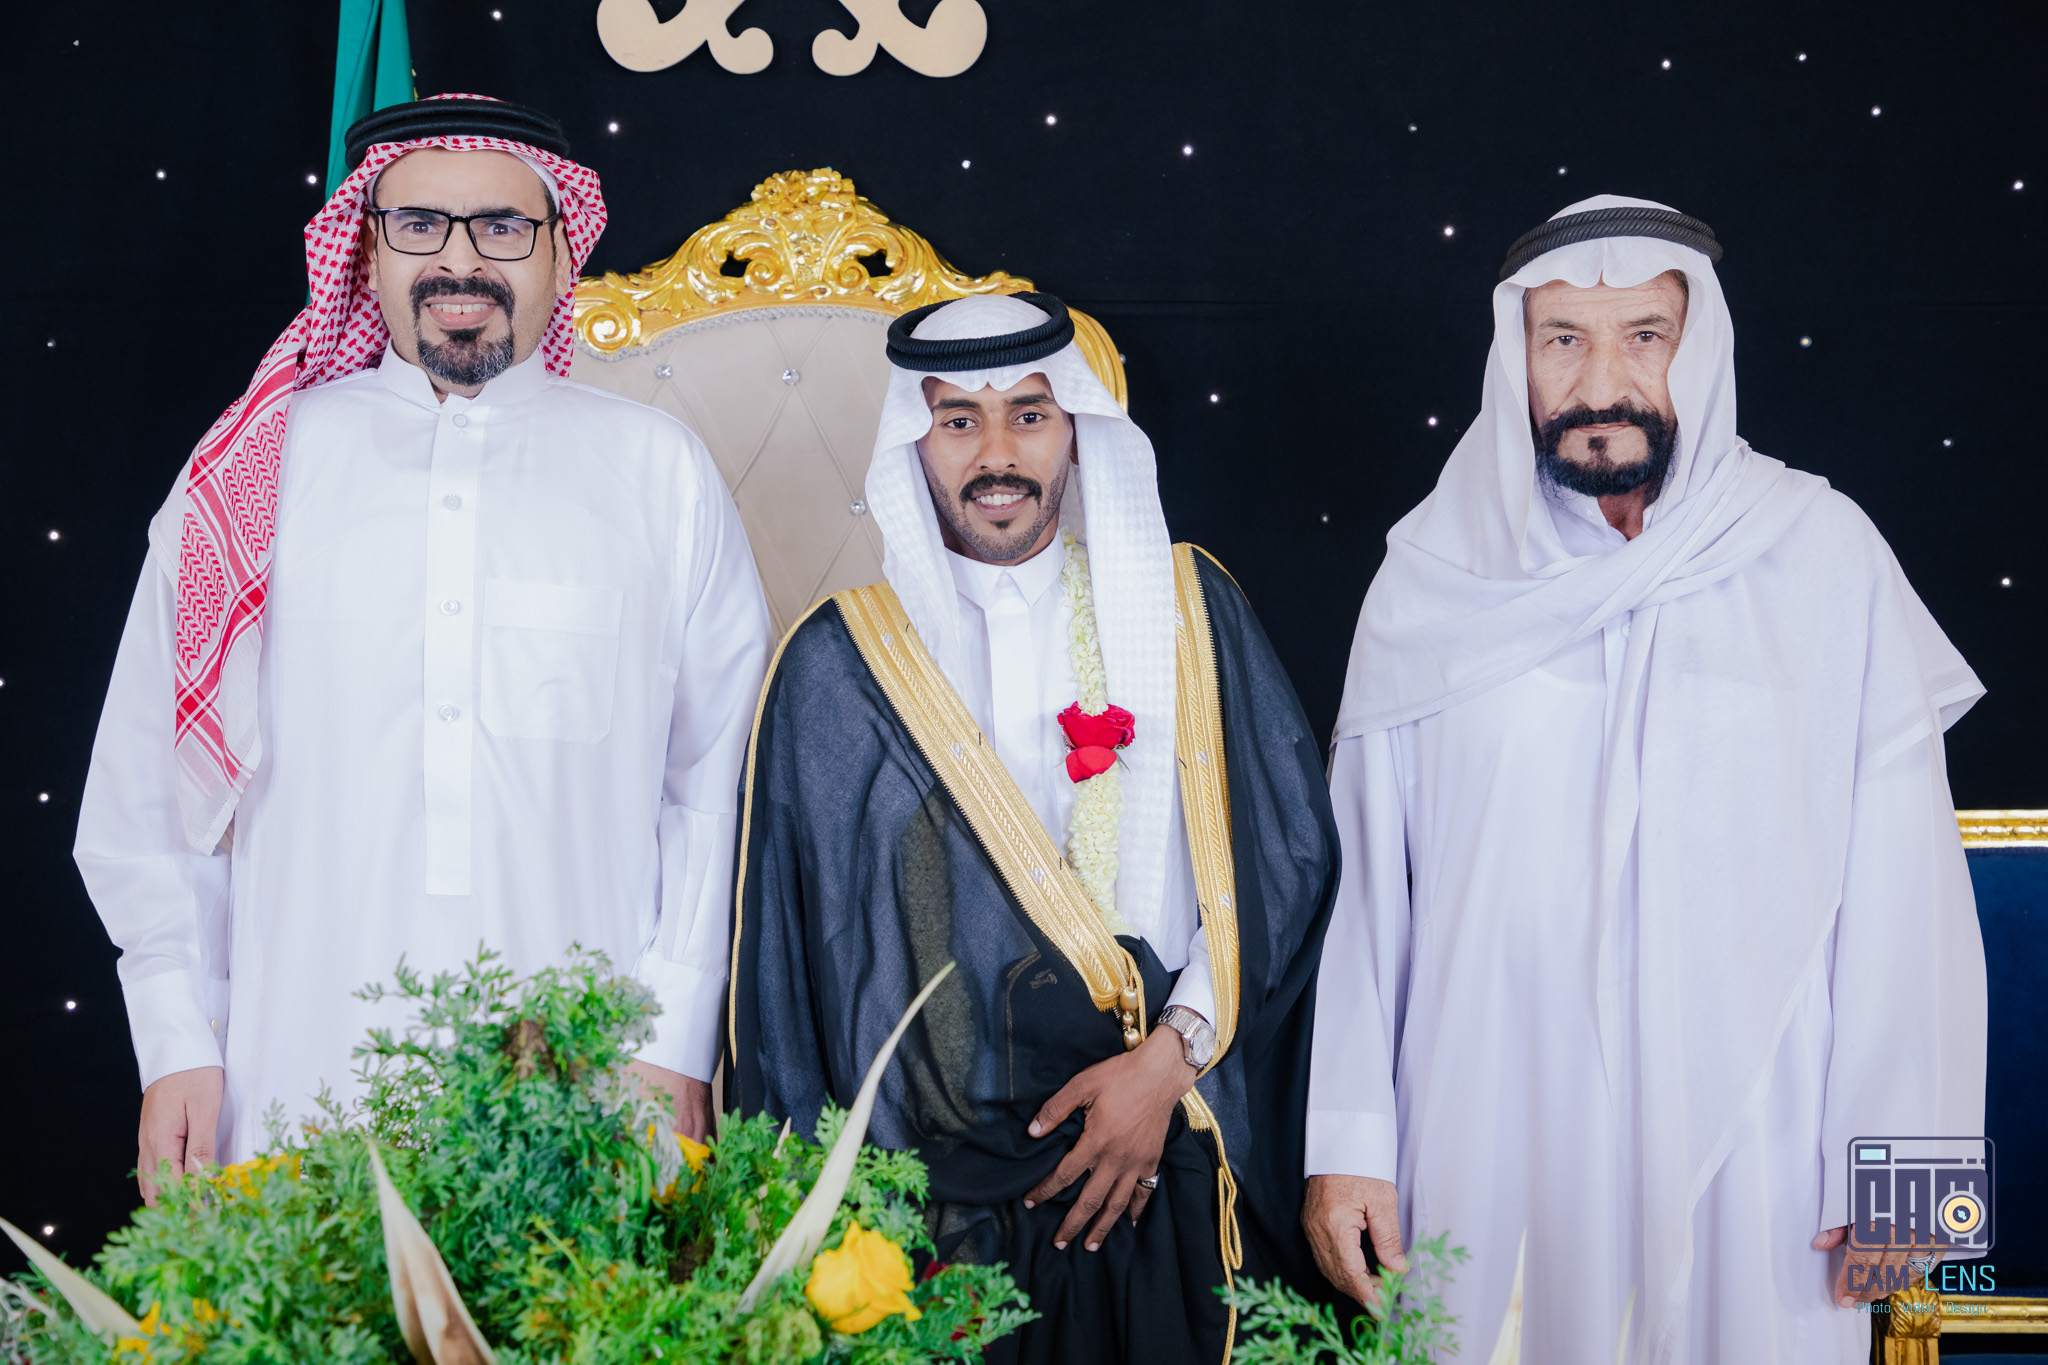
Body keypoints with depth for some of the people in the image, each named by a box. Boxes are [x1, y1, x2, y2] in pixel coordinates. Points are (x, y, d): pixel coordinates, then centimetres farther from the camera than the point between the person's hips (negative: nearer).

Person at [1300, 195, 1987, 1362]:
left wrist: (1889, 1160, -7)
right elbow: (1365, 879, 3)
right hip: (1489, 1150, 1)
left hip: (1747, 1147, -1)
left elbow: (1903, 883, -4)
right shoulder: (1434, 577, 2)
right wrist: (1349, 1143, 1)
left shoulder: (1821, 553, -2)